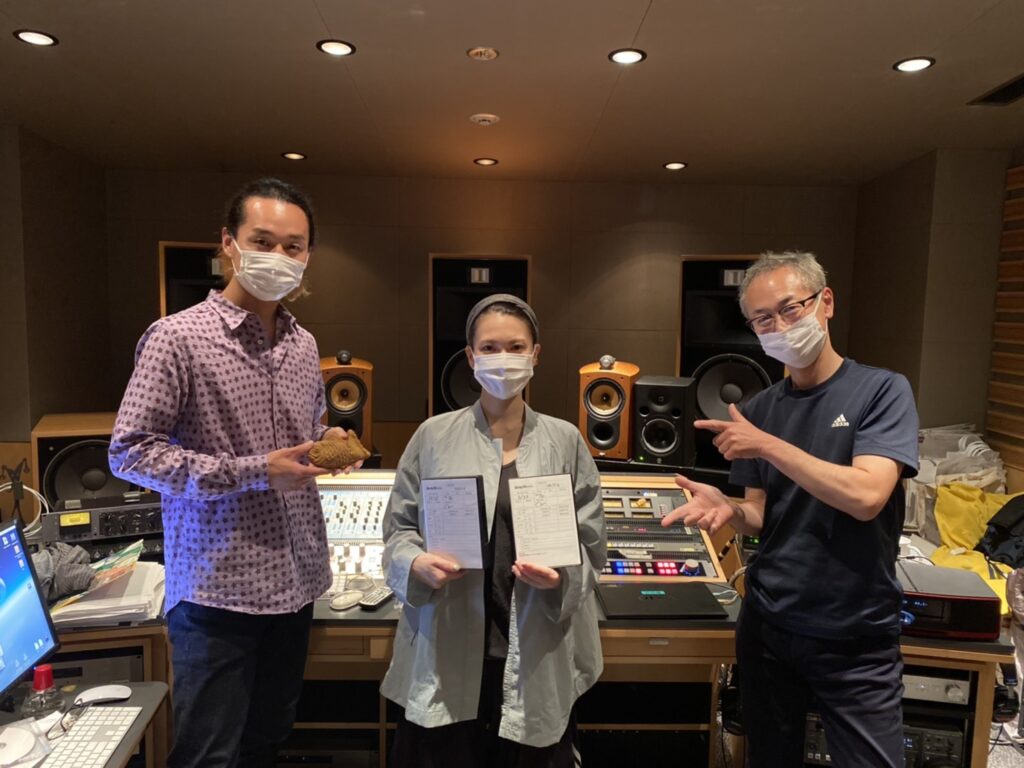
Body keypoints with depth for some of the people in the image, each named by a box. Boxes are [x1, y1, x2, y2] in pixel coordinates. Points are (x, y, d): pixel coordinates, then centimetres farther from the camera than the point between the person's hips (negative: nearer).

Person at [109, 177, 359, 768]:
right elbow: (130, 451, -13)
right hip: (218, 588, -5)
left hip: (296, 581, 6)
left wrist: (326, 442, -4)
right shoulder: (178, 337, -12)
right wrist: (252, 473, -20)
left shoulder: (304, 344, 8)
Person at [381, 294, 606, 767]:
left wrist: (561, 576, -15)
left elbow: (591, 544, 4)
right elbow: (398, 528, 5)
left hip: (536, 656, 1)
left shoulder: (565, 441, 2)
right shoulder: (434, 436, 0)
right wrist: (418, 564, -14)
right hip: (446, 653, 0)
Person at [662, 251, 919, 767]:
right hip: (768, 623, 4)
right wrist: (729, 510, -16)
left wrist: (767, 445, -22)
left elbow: (866, 497, -23)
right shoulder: (757, 410, 2)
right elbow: (763, 516, 6)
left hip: (856, 635, -4)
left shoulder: (881, 390, -10)